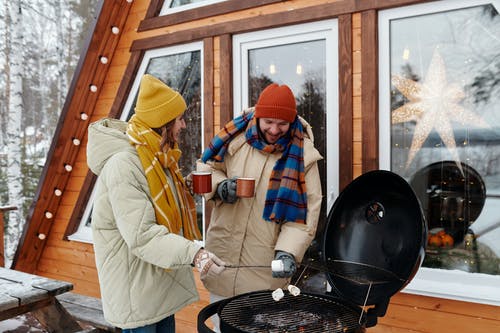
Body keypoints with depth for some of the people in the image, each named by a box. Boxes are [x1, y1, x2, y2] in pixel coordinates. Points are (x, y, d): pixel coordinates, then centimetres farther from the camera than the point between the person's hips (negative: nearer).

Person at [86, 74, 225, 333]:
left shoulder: (157, 158, 8)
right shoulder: (123, 165, -23)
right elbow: (141, 235, -29)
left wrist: (185, 189, 3)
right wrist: (193, 253, -37)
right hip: (136, 284, -9)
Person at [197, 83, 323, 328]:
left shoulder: (302, 154, -10)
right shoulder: (236, 136, -6)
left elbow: (305, 211, -9)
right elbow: (205, 166, 8)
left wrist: (289, 250, -21)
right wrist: (219, 186, -12)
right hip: (222, 257, 3)